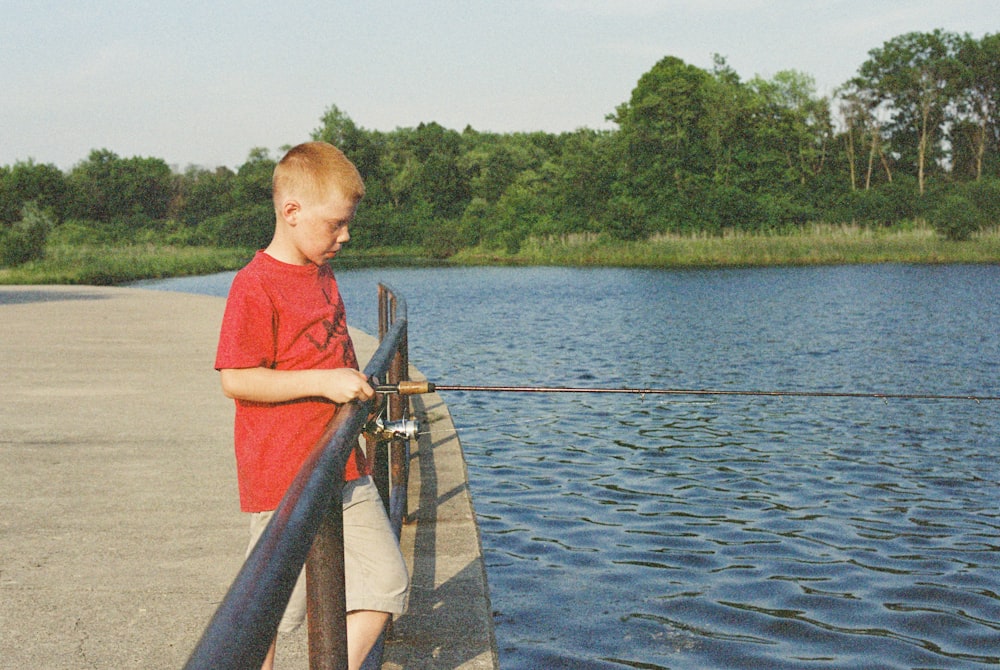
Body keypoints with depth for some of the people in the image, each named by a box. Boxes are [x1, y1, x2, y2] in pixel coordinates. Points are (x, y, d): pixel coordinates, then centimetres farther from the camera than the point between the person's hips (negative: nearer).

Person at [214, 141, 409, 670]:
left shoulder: (323, 276, 13)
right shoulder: (255, 286, -14)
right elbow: (235, 379, -19)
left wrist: (357, 390, 17)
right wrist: (324, 382, -21)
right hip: (283, 482, -8)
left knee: (386, 580, 6)